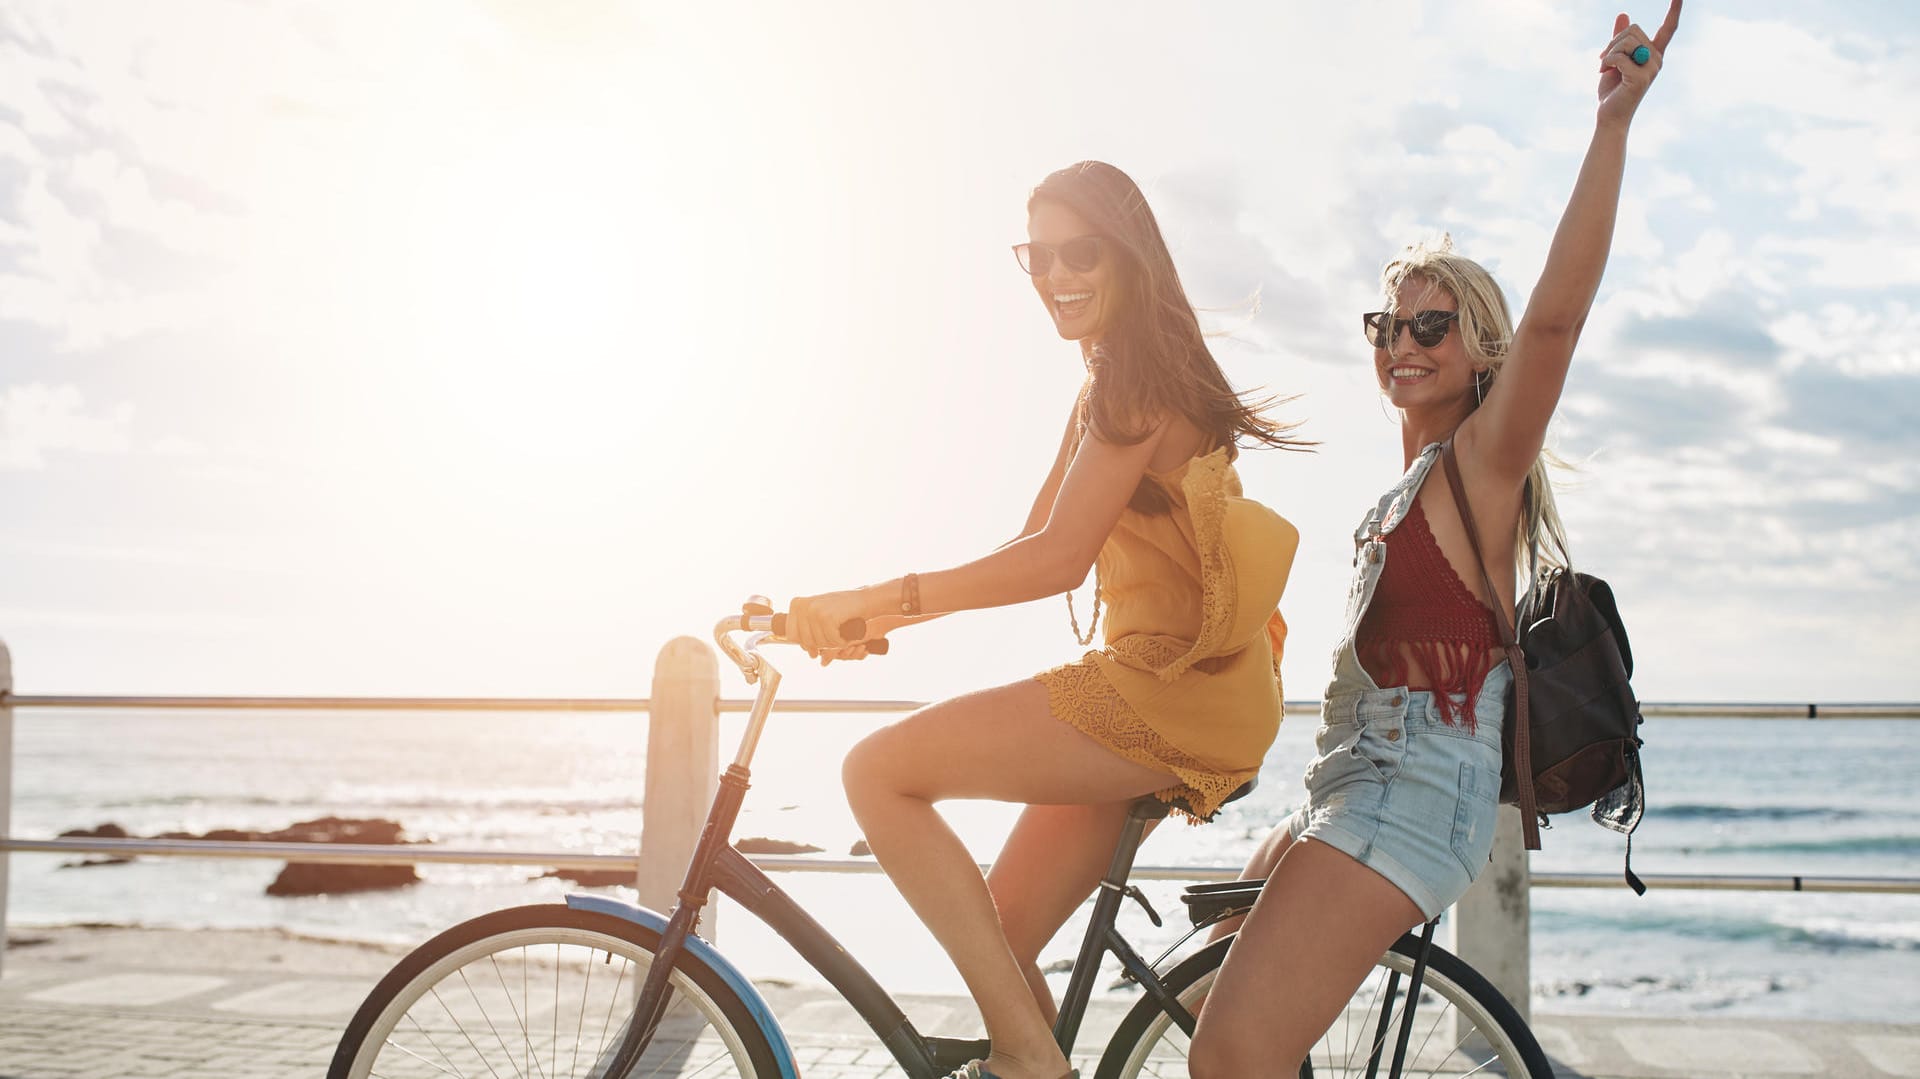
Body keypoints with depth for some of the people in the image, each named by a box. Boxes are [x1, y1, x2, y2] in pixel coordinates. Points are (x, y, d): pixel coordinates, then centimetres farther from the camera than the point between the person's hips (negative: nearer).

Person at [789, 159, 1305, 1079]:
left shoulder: (1143, 375, -10)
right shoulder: (1112, 385, 21)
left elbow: (1058, 557, -20)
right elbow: (1033, 545, 19)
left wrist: (881, 598, -19)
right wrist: (884, 615, 9)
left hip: (1175, 693, -10)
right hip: (1157, 695, 10)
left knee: (879, 771, -13)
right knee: (999, 942, 9)